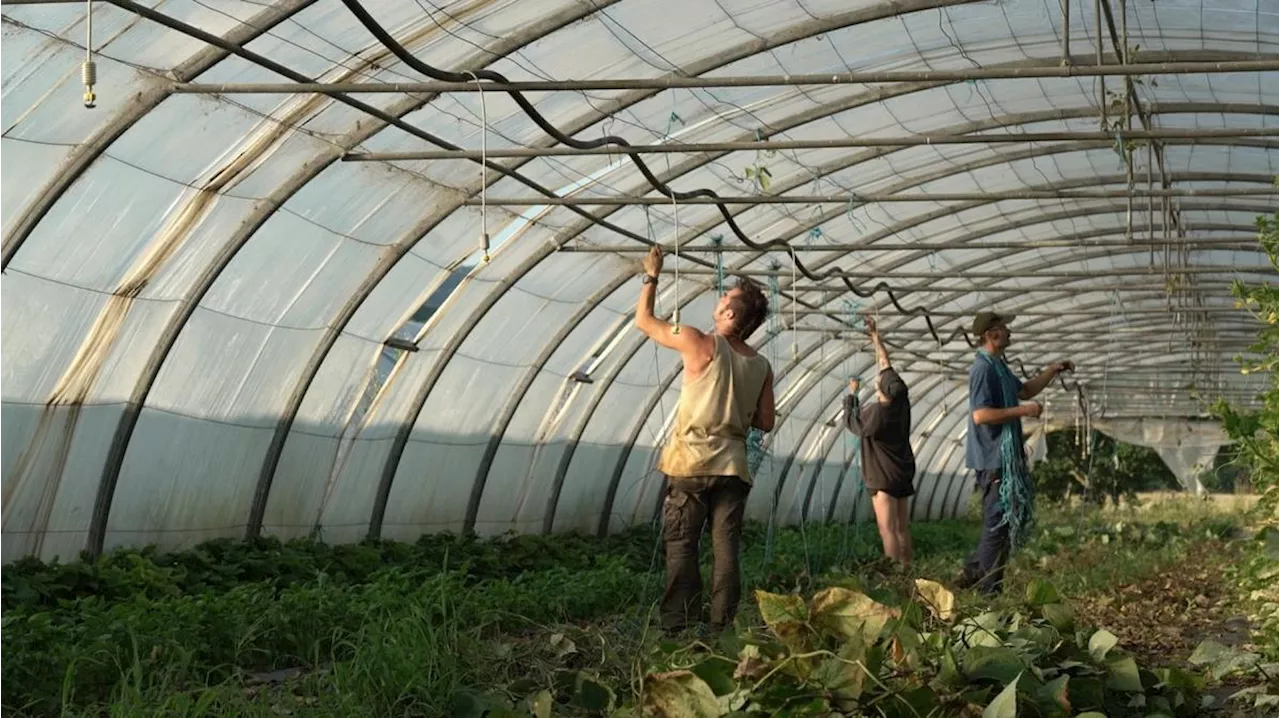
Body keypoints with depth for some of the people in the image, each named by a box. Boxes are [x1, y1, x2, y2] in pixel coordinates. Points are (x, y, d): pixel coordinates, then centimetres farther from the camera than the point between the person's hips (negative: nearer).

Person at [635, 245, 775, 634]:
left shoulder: (701, 344, -9)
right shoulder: (761, 366, 5)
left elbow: (644, 319, 3)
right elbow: (765, 423, 9)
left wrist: (652, 276, 15)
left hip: (692, 463, -4)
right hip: (733, 467, 4)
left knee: (681, 547, 0)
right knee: (726, 550, 5)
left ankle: (680, 628, -3)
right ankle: (722, 628, 6)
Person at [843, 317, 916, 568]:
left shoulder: (875, 412, -20)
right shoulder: (901, 400, -2)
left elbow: (851, 421, 0)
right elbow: (885, 364, 9)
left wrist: (851, 394, 12)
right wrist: (875, 335, 18)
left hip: (884, 478, -8)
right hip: (903, 473, 8)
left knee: (887, 529, -11)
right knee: (902, 528, 12)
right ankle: (906, 569, 15)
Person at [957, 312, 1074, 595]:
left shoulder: (999, 366, 15)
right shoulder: (983, 369, -17)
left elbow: (1024, 391, 29)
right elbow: (981, 414, -26)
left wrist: (1052, 371, 18)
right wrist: (1023, 411, -21)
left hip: (1008, 457, 10)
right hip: (993, 459, -10)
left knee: (1015, 517, 16)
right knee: (998, 523, -3)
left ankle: (972, 574, 22)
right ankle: (989, 589, 6)